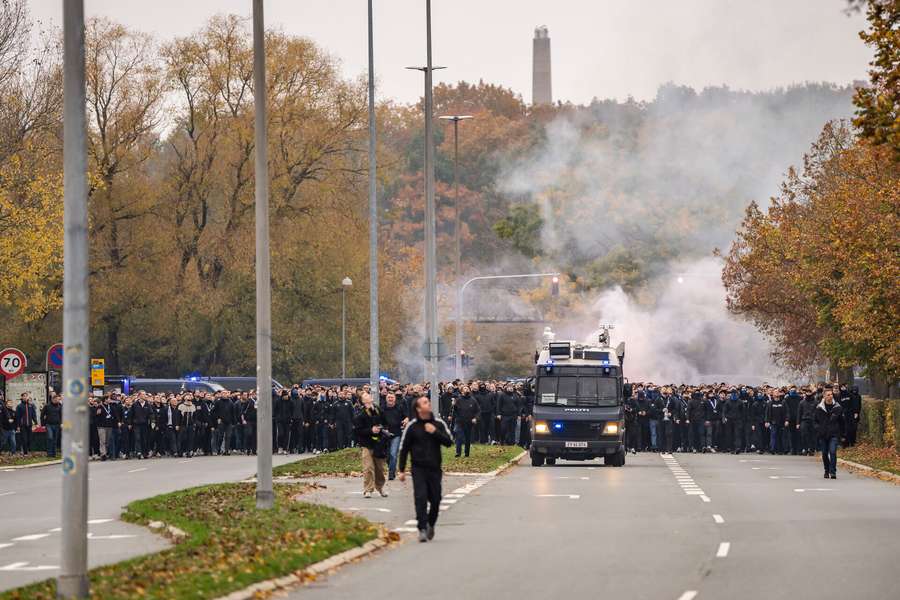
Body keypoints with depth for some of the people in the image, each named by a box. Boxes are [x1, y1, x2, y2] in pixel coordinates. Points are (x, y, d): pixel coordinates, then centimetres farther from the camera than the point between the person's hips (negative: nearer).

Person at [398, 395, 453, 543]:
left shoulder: (439, 424, 5)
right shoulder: (412, 426, -1)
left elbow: (449, 442, -2)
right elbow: (404, 448, 3)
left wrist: (435, 432, -15)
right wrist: (402, 470, 2)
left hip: (435, 468, 2)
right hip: (419, 468, -2)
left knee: (435, 499, 6)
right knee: (421, 498, -13)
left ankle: (431, 524, 28)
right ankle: (422, 529, -12)